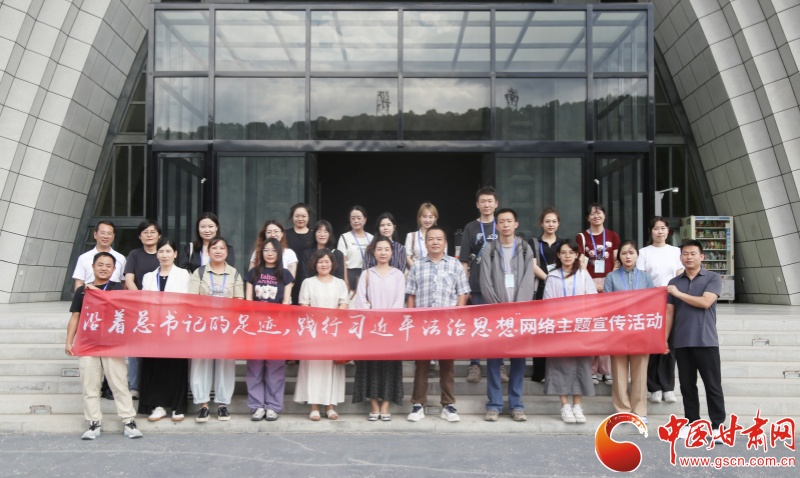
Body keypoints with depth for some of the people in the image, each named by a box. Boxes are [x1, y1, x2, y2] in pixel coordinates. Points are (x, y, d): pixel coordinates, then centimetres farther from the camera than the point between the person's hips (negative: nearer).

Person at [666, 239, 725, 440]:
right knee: (687, 385, 8)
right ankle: (691, 422, 16)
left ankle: (718, 425, 6)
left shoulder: (713, 278, 1)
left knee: (713, 385, 0)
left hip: (706, 341, -3)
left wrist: (679, 294, -7)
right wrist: (664, 339, 5)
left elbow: (705, 302, -15)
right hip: (681, 342, 3)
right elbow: (669, 313, 10)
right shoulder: (673, 283, 10)